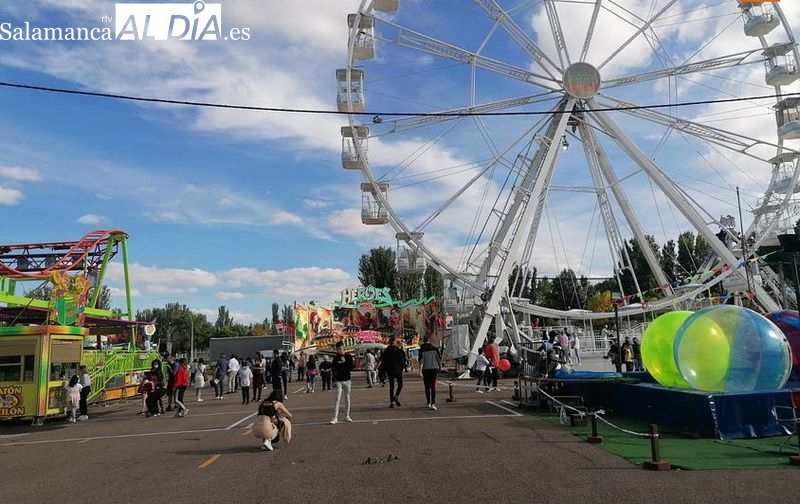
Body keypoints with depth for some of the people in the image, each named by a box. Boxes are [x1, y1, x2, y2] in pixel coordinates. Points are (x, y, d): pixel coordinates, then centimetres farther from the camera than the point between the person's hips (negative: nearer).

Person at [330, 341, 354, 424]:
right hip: (338, 381, 0)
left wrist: (344, 362, -17)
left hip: (347, 380, 0)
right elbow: (333, 369, 6)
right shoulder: (335, 357, 3)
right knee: (337, 399, -7)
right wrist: (334, 380, 2)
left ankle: (347, 416, 19)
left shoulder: (348, 356, 0)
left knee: (347, 399, 7)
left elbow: (351, 368, -6)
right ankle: (335, 418, -8)